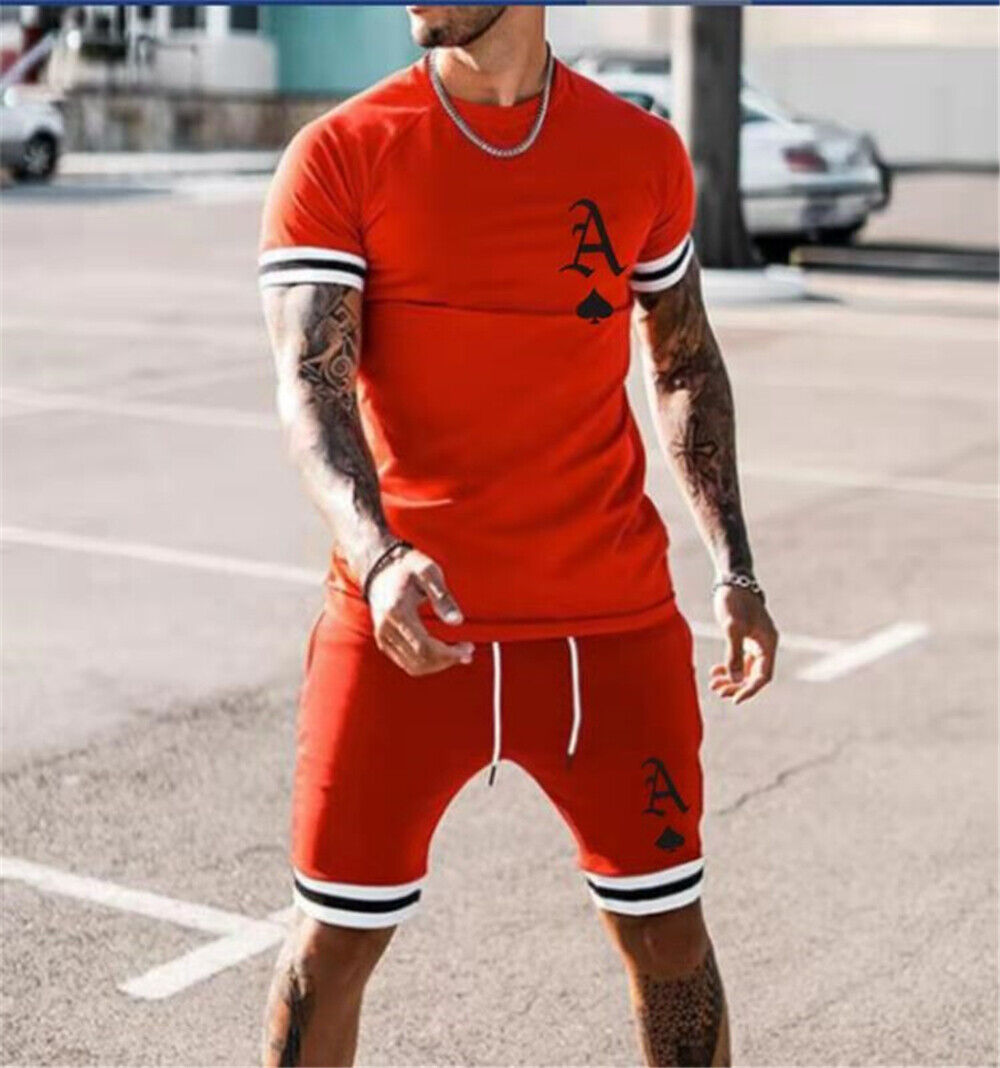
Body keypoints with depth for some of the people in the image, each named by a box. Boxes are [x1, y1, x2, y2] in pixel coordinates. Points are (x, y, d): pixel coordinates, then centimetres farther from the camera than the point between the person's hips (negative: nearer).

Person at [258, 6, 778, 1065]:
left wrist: (732, 567, 9)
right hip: (405, 623, -2)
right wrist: (378, 559, -32)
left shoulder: (642, 152, 5)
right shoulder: (337, 155, -4)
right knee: (334, 937, 6)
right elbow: (309, 388, -14)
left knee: (667, 930, 10)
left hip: (613, 622, 2)